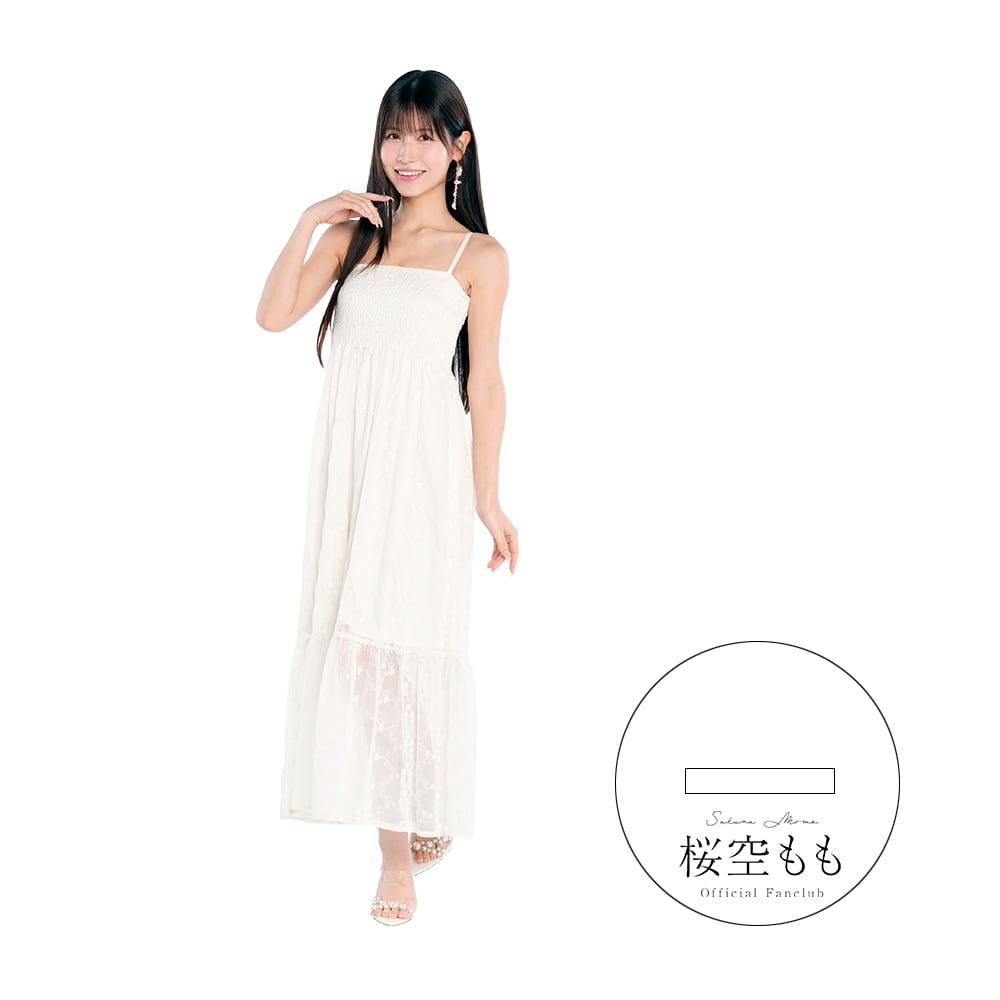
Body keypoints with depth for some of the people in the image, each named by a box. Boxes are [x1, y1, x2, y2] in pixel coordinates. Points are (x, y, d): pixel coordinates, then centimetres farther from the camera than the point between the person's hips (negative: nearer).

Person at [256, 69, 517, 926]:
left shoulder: (479, 256, 2)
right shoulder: (354, 233, 11)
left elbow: (485, 379, 0)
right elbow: (274, 316, 2)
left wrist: (487, 497, -3)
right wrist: (308, 222, -6)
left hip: (425, 460, -4)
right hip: (348, 455, 4)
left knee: (407, 640, -2)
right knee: (354, 635, 6)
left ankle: (404, 840, 12)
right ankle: (404, 820, 21)